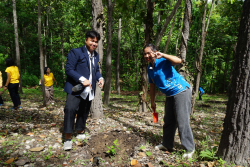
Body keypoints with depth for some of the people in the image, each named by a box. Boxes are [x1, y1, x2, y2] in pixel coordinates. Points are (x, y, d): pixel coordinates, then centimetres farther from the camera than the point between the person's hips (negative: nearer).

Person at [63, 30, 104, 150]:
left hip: (89, 91, 7)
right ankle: (68, 139, -8)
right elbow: (68, 69, -15)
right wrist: (82, 79, -27)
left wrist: (100, 78, 1)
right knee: (70, 109, -21)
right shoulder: (76, 52, -9)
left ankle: (80, 133, 37)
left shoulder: (96, 55, 13)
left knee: (84, 112, 17)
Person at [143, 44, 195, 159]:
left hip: (181, 92, -8)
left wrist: (162, 55, -38)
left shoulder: (163, 61, -14)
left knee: (182, 121, -8)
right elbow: (152, 86, 15)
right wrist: (152, 102, 19)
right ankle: (167, 145, 31)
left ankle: (190, 149, 7)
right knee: (168, 121, 15)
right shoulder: (149, 69, 7)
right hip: (170, 95, 8)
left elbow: (178, 61, -34)